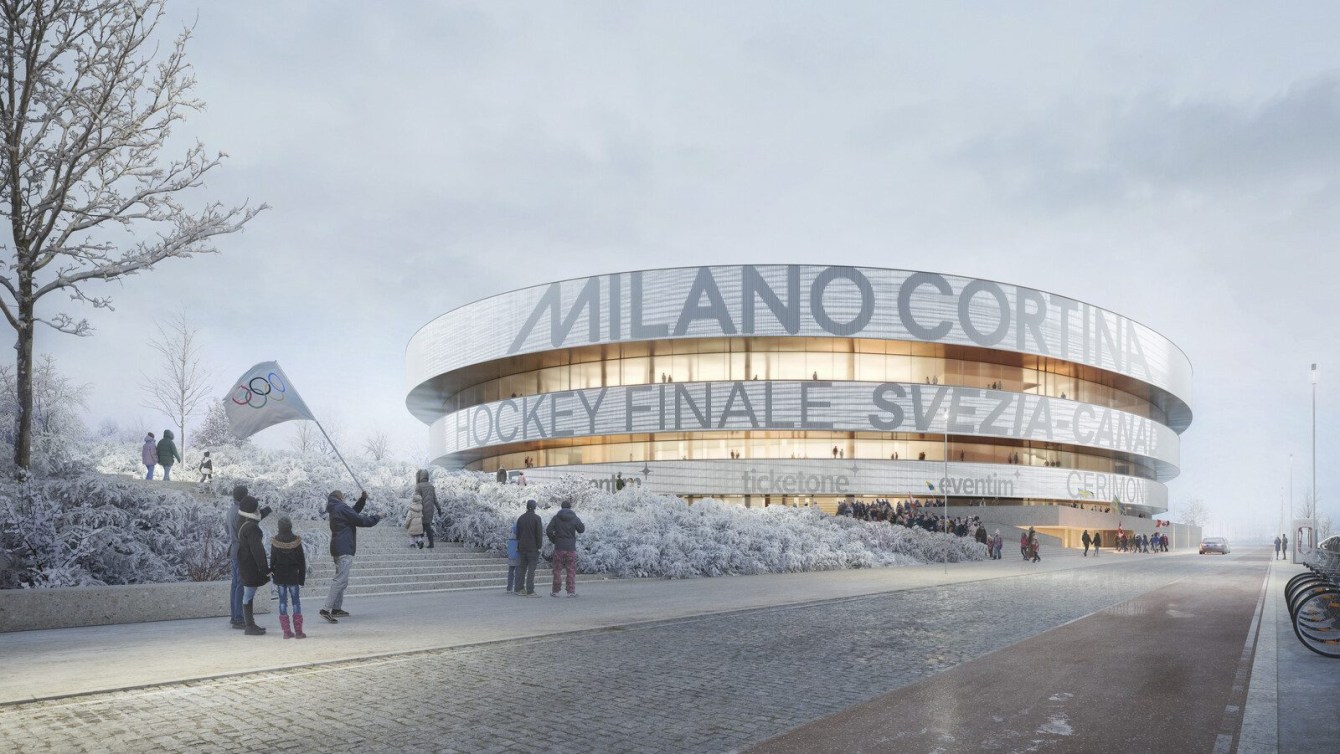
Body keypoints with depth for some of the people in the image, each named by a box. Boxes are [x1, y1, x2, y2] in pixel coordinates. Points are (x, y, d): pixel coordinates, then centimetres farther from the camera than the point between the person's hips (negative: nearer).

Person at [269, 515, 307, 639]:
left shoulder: (275, 542, -6)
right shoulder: (296, 541, -6)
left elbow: (272, 560, -1)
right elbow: (302, 562, -3)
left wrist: (272, 572, 11)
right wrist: (302, 578, 4)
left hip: (279, 577, 1)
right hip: (293, 577, -1)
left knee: (282, 602, 6)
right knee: (296, 602, 5)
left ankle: (287, 631, 4)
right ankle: (298, 631, 0)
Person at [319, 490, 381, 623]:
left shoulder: (334, 509, 18)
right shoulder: (341, 508, -11)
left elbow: (353, 512, 26)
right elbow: (360, 520, -12)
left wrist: (362, 499, 19)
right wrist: (376, 517, 2)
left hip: (337, 548, 11)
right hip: (344, 549, -11)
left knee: (341, 579, 18)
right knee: (341, 579, -14)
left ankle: (336, 608, 19)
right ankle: (326, 609, -21)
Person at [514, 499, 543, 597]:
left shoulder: (521, 518, 10)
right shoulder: (536, 518, -9)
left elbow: (517, 533, 15)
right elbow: (539, 534, -12)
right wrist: (539, 546, -7)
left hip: (522, 547, 6)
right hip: (533, 548, -5)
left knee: (521, 568, 10)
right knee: (531, 570, -4)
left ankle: (519, 589, 10)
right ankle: (530, 591, -6)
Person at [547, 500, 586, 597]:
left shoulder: (556, 518, -1)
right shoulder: (574, 518, -1)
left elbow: (548, 530, -7)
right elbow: (582, 529, 5)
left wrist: (553, 540, 7)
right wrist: (584, 525, 24)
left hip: (559, 548, 0)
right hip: (571, 548, 0)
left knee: (557, 570, 7)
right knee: (571, 570, 5)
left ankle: (555, 591, 10)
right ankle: (571, 591, 4)